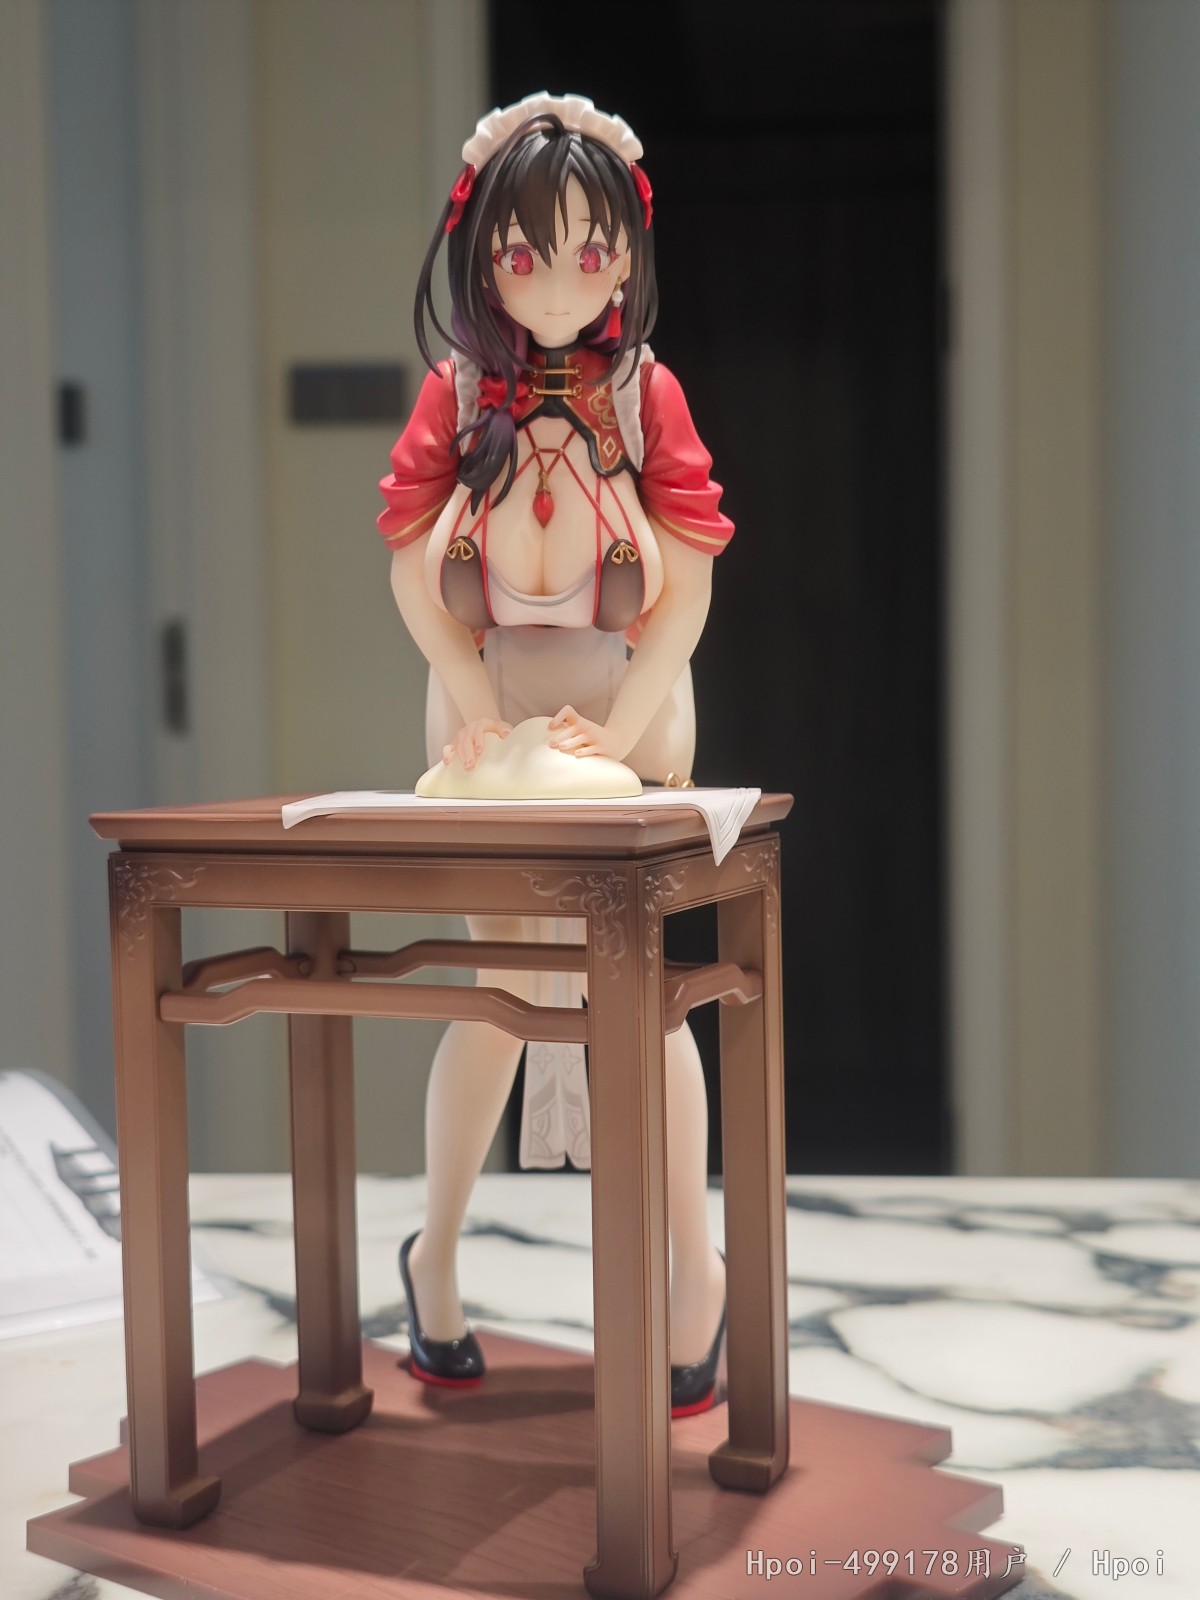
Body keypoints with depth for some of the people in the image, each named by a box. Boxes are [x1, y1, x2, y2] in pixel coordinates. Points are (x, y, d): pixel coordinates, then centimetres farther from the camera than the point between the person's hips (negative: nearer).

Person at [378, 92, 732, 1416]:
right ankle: (437, 1249, 21)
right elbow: (413, 573, -4)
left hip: (628, 710, 0)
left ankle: (693, 1264, 11)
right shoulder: (458, 394, -1)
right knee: (503, 986, 3)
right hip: (488, 712, 1)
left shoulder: (647, 395, -4)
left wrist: (618, 729, -18)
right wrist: (484, 711, -15)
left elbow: (687, 589, -8)